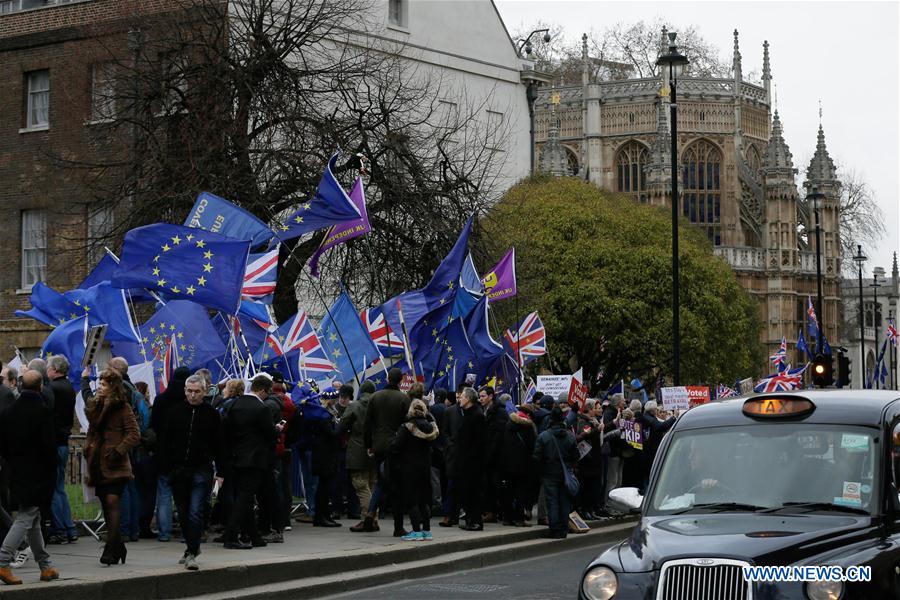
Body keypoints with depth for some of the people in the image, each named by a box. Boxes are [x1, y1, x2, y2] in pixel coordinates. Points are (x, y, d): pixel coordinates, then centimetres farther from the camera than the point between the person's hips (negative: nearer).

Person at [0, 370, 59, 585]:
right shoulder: (43, 412, -15)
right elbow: (49, 446, -16)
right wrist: (52, 471, -2)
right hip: (38, 475, -7)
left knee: (34, 520, 15)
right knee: (25, 519, -5)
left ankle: (46, 566, 21)